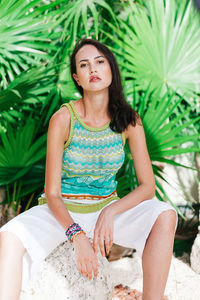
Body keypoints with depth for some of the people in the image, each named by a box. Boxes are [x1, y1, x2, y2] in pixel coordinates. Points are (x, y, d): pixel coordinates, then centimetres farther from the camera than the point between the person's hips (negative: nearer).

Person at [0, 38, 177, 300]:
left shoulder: (129, 121, -7)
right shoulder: (63, 119, -14)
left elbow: (147, 186, -6)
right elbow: (52, 193, -13)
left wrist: (110, 212, -25)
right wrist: (78, 236, -30)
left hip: (107, 207, 2)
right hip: (61, 211, -2)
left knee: (165, 216, -25)